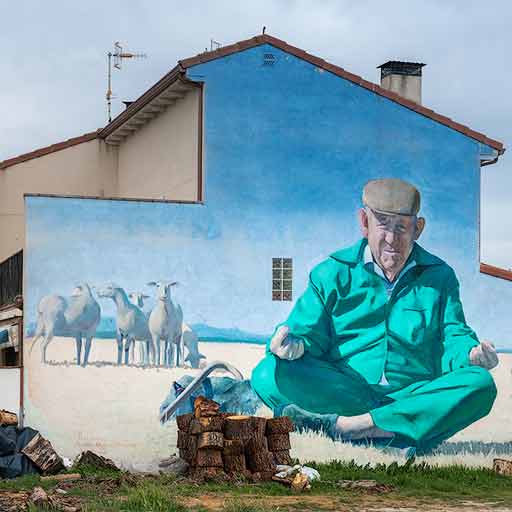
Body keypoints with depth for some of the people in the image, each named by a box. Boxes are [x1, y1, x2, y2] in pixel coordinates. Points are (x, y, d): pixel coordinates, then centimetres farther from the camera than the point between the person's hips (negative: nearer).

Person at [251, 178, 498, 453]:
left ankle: (346, 426, -32)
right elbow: (308, 333, 5)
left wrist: (472, 353, -14)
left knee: (480, 385, -29)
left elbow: (453, 336, 10)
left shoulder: (439, 276, 14)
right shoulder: (332, 273, 9)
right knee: (268, 375, -26)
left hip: (414, 395, 1)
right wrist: (292, 345, -21)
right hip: (338, 390, -1)